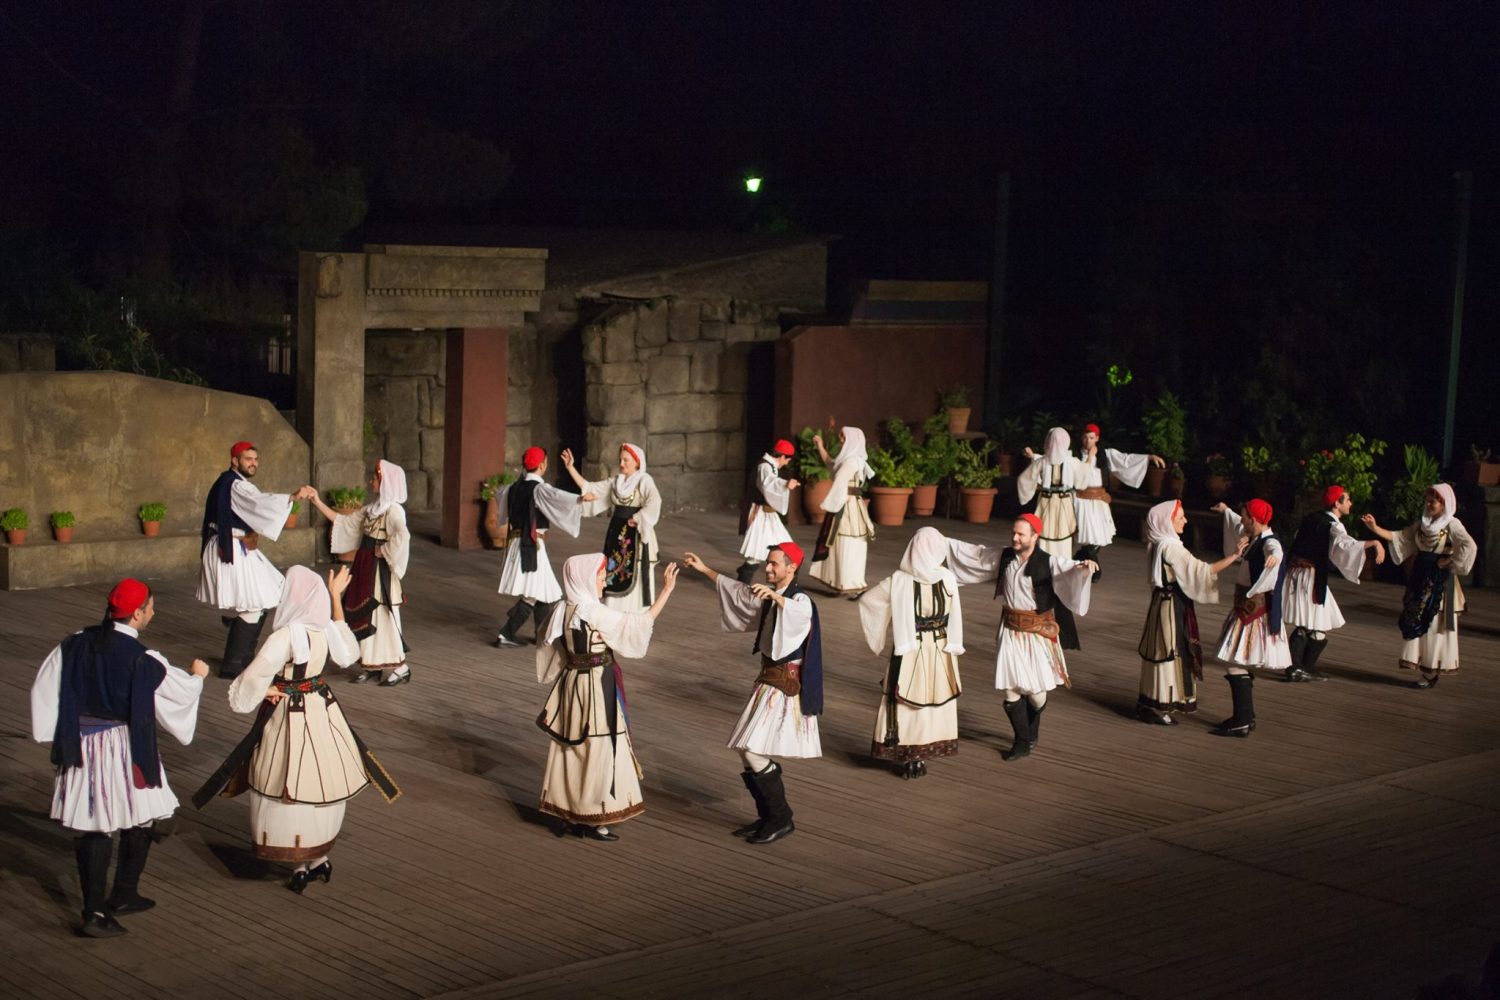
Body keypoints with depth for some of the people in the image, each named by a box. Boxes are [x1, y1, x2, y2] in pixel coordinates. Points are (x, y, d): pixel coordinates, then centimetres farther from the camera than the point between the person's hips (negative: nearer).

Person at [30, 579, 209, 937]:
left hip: (81, 745, 5)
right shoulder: (143, 660, -17)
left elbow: (43, 690, 2)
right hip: (125, 751, -5)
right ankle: (122, 896, 23)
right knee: (141, 819, 16)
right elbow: (180, 691, -5)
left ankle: (94, 910, 6)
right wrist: (197, 675, 16)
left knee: (91, 826, 9)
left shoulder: (73, 646, -3)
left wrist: (55, 734, 14)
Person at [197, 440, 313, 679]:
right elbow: (260, 502, -37)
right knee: (250, 608, -7)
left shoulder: (237, 484, 16)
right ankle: (232, 665, -2)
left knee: (260, 603, 18)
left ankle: (244, 657, 30)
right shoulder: (235, 485, -19)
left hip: (241, 551, 11)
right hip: (232, 552, -11)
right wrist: (294, 496, -48)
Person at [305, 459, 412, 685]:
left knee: (383, 616, -4)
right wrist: (318, 503, 13)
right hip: (366, 569, 8)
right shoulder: (372, 508, 11)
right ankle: (372, 665, 20)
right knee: (366, 616, 11)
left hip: (381, 572, -8)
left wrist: (384, 551, -22)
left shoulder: (393, 510, -16)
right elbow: (345, 522, 15)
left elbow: (402, 536, -34)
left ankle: (399, 667, 6)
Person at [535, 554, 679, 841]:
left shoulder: (563, 612, 4)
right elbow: (641, 622, -18)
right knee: (598, 750, 2)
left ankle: (569, 817, 21)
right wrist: (666, 590, -15)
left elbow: (552, 659, 12)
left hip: (572, 684, 8)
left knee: (573, 748, 14)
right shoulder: (594, 613, -19)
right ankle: (592, 820, 9)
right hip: (596, 688, -8)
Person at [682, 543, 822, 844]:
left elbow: (799, 612, -42)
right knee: (747, 750, 11)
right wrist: (704, 569, 30)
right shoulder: (768, 595, 10)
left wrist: (775, 597, -60)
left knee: (753, 751, -13)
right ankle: (768, 817, 22)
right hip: (768, 679, 9)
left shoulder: (800, 601, -17)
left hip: (784, 682, -9)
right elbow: (739, 591, 27)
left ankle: (781, 819, -1)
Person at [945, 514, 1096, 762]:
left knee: (1035, 690, 3)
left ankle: (1032, 731, 35)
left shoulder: (1050, 563, -14)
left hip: (1038, 632, -4)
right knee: (1011, 690, 3)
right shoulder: (1004, 557, 1)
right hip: (1010, 631, 4)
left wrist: (1084, 567, -53)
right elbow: (973, 552, 13)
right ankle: (1022, 743, 18)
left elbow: (1070, 570, -30)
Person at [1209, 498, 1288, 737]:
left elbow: (1276, 550, -44)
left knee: (1233, 663, -13)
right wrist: (1226, 511, 51)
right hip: (1246, 608, 10)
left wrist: (1274, 556, -67)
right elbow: (1240, 527, 35)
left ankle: (1242, 723, -12)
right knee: (1239, 664, 18)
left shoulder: (1268, 542, -19)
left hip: (1255, 611, -10)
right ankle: (1246, 716, 27)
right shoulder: (1257, 538, 11)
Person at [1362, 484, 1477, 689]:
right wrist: (1375, 528, -3)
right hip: (1420, 580, 7)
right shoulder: (1422, 524, 11)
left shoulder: (1452, 525, -9)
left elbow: (1469, 546, -22)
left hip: (1440, 582, -7)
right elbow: (1399, 537, 7)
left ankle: (1431, 674, 1)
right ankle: (1425, 672, 11)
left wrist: (1450, 561, -16)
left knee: (1434, 626, -4)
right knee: (1416, 624, 5)